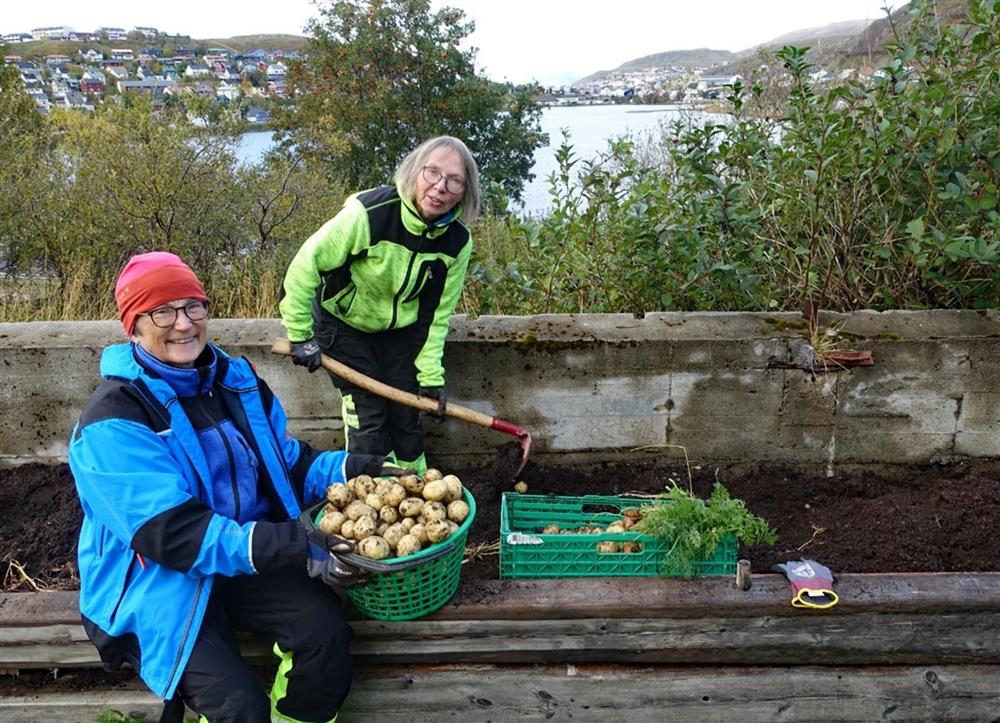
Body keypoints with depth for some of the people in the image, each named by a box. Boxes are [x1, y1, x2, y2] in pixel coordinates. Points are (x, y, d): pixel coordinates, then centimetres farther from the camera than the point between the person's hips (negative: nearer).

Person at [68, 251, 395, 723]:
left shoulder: (236, 380, 4)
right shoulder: (114, 420, -18)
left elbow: (285, 463, 10)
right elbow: (170, 532, -26)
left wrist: (351, 469, -11)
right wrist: (290, 547, -35)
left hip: (247, 562, 5)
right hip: (159, 583, -5)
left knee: (324, 628, -20)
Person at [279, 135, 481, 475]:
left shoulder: (457, 241, -16)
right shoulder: (369, 212, -32)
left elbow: (437, 312, -6)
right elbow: (306, 265, -24)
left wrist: (430, 375, -6)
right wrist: (301, 336, -19)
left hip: (400, 329, 4)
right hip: (343, 321, -4)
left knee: (406, 414, 7)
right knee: (367, 415, -7)